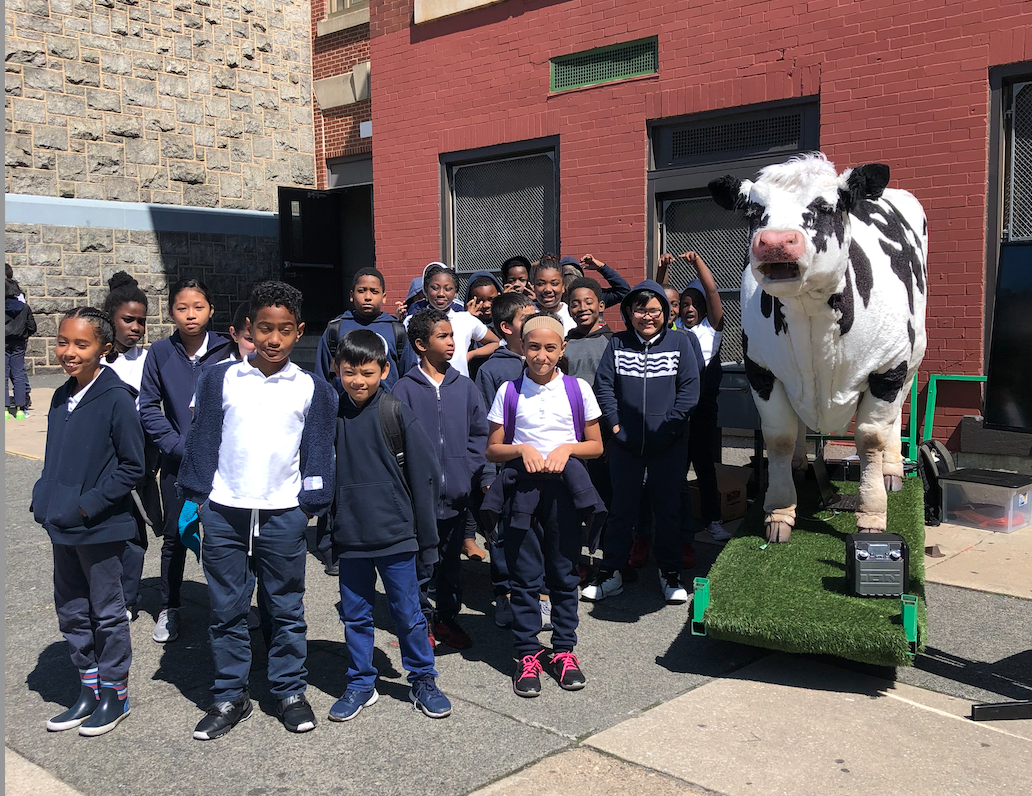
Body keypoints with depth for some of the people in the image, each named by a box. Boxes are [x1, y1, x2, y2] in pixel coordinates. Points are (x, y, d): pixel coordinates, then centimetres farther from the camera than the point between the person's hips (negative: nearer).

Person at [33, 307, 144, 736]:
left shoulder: (116, 399, -15)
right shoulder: (61, 398, 7)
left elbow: (132, 467, -14)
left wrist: (88, 505, -18)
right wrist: (45, 499, 5)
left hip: (100, 527, -8)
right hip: (62, 525, 8)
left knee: (107, 612, 7)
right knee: (71, 612, 16)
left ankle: (115, 693, 23)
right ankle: (89, 691, 31)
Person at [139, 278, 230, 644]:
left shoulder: (225, 351, -5)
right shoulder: (161, 353, -1)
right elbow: (149, 407, 0)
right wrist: (177, 444, -10)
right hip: (176, 462, 1)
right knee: (175, 536, 11)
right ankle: (169, 608, 27)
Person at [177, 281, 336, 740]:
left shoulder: (311, 389, 2)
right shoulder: (220, 379, 2)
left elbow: (317, 453, 6)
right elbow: (203, 441, 5)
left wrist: (313, 508, 2)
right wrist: (192, 500, 4)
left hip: (283, 516, 0)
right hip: (224, 513, 1)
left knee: (286, 610, 9)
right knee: (227, 611, 9)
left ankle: (290, 692, 25)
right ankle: (229, 698, 23)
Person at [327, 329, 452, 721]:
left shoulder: (397, 413, -7)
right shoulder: (332, 415, 0)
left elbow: (425, 476, -3)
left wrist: (426, 538, -3)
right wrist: (328, 533, 8)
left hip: (395, 536, -2)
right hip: (350, 537, 2)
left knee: (408, 613, 8)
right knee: (355, 615, 12)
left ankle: (423, 680, 25)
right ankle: (360, 684, 29)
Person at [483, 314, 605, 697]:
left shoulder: (578, 389, 3)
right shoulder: (509, 392, 2)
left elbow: (596, 446, 8)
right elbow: (492, 449, 5)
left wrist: (566, 448, -10)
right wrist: (522, 449, -13)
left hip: (564, 489, 1)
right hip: (521, 489, 0)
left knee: (564, 574, 8)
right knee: (525, 576, 4)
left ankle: (564, 650, 21)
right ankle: (527, 655, 14)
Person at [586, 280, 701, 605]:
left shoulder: (679, 342, 0)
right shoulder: (617, 344, 4)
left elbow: (690, 387, -3)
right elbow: (603, 384, 2)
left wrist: (670, 424, -9)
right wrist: (615, 423, -6)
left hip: (669, 444, -1)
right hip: (626, 443, 1)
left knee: (668, 507, 9)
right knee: (622, 508, 10)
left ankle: (670, 573, 23)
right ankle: (611, 572, 20)